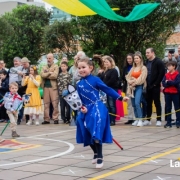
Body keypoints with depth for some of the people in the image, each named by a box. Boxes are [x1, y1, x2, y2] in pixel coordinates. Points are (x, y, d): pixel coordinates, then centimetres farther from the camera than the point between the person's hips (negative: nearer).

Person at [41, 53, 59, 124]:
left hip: (53, 86, -5)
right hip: (45, 87, 5)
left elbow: (54, 76, -12)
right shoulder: (44, 67, 19)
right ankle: (46, 119, 7)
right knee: (46, 103, 4)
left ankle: (55, 118, -1)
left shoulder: (56, 66, 4)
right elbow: (42, 75, 1)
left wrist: (46, 75, -4)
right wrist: (49, 73, -9)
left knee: (55, 104, -6)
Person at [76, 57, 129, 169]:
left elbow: (107, 89, -10)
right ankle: (96, 154, 37)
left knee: (96, 134, -13)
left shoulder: (95, 80, -9)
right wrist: (82, 108, -4)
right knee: (88, 135, 14)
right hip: (87, 111, 7)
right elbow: (81, 99, 14)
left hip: (97, 109, -6)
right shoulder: (79, 84, 8)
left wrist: (120, 98, -16)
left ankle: (100, 157, 1)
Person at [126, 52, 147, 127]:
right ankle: (137, 119, 13)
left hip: (139, 87, -6)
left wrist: (135, 82, -9)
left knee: (137, 103, -20)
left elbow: (142, 79, -10)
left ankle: (140, 120, -18)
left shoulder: (143, 68, -1)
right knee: (133, 104, 5)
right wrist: (131, 81, -8)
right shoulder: (133, 68, 18)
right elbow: (128, 77, 10)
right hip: (132, 87, 6)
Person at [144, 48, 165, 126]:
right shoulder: (146, 62, 12)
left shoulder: (158, 62, -8)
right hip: (148, 86, 6)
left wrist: (156, 83, -14)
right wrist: (146, 83, 5)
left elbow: (162, 73, -14)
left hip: (155, 86, -6)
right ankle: (148, 119, 16)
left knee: (157, 103, 0)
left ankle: (159, 120, 6)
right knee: (148, 103, 9)